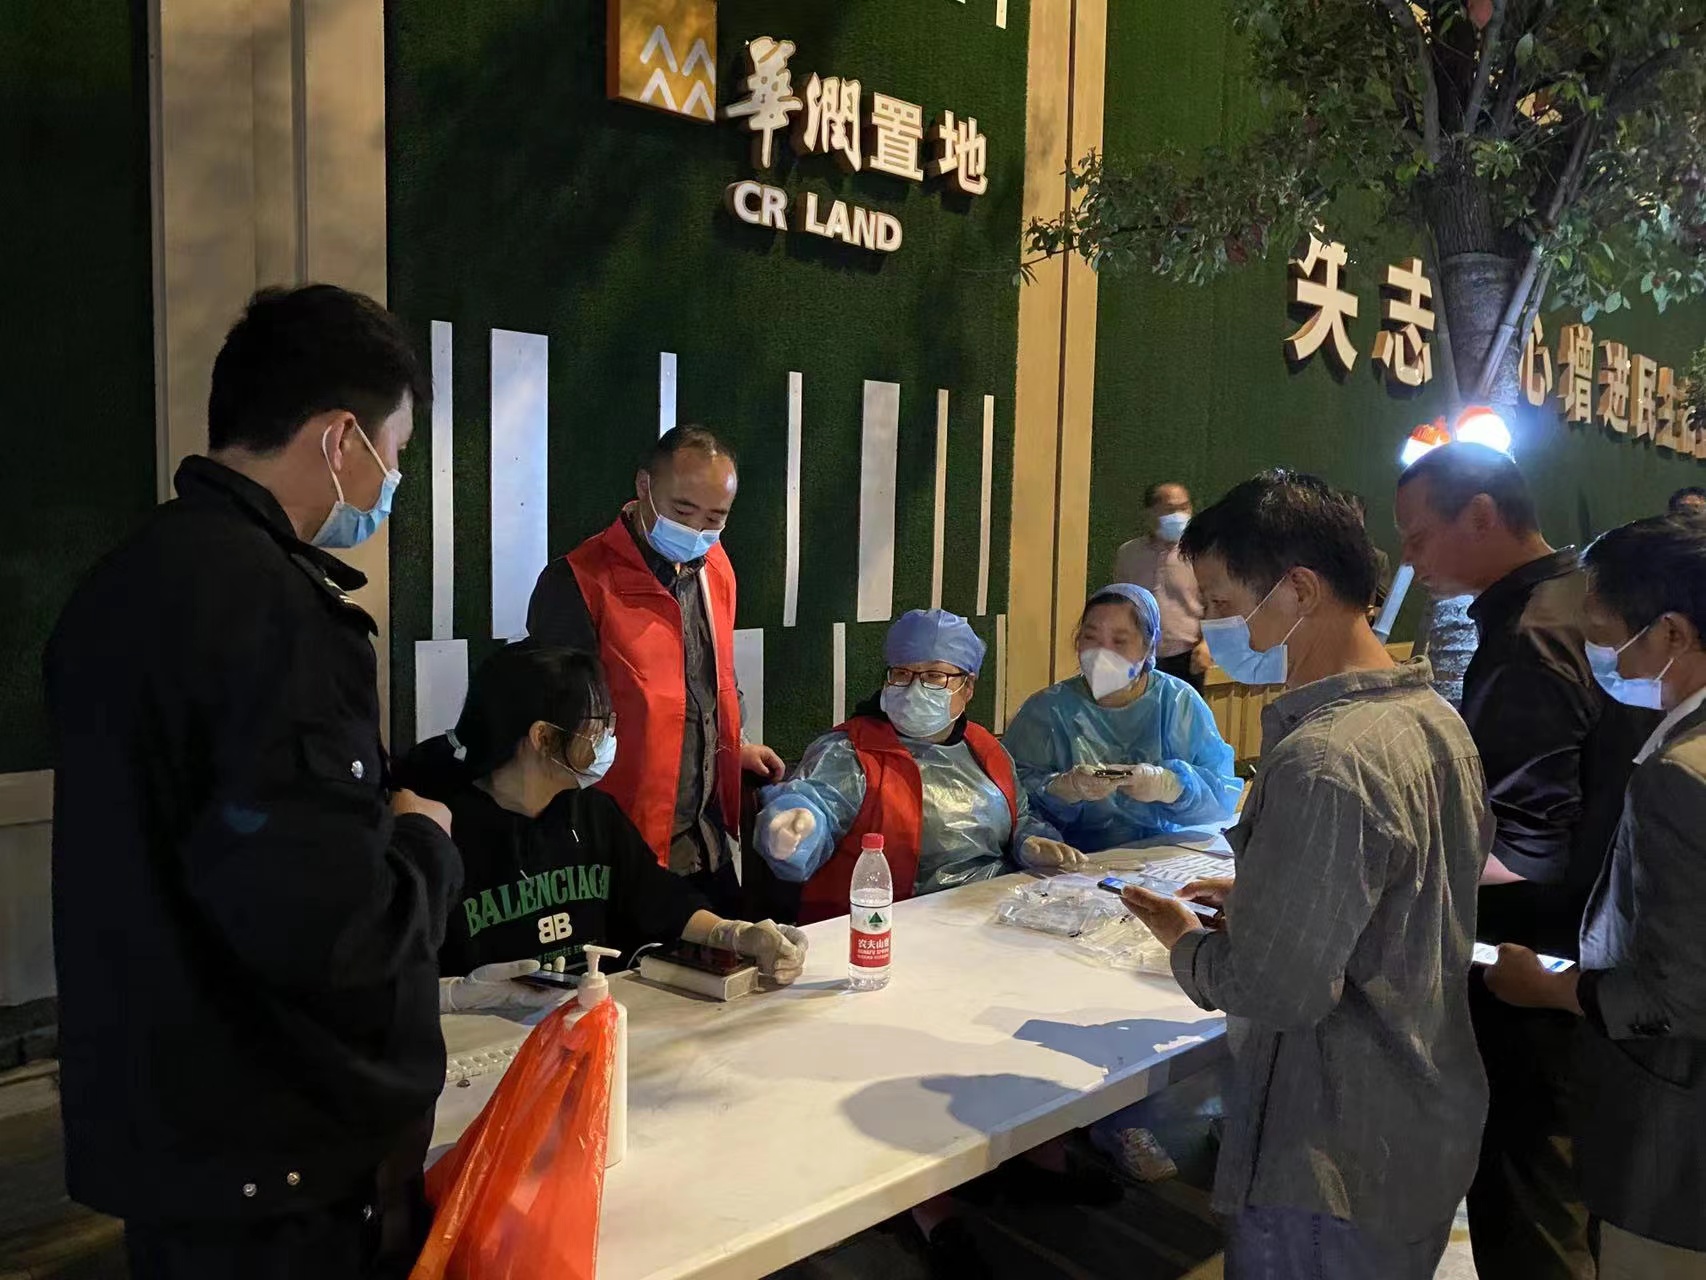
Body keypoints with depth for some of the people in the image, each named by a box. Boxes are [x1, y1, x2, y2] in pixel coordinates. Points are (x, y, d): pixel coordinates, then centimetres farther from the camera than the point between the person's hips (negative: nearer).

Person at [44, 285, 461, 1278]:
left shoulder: (131, 577, 5)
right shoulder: (271, 605, -25)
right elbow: (325, 923, -31)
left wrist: (372, 818, 12)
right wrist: (424, 840, -11)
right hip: (279, 1159, -9)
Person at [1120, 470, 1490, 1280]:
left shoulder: (1322, 764, -28)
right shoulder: (1436, 719, 2)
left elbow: (1276, 990, -27)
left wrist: (1185, 942, -8)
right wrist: (1257, 899, 9)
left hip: (1333, 1173, -9)